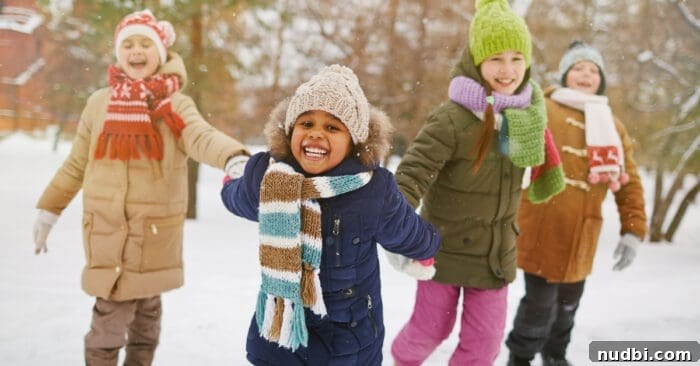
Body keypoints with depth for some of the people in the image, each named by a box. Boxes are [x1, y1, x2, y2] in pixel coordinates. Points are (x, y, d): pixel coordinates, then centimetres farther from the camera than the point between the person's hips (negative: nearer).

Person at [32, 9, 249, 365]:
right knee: (111, 316, -3)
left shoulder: (175, 104, -2)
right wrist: (48, 209, 16)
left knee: (145, 308, 11)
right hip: (106, 229, 1)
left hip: (154, 229, -1)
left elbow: (202, 138, -22)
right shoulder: (99, 103, 5)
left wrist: (235, 158, -43)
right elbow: (76, 164, 15)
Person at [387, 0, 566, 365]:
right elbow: (413, 172, -31)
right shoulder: (452, 118, -24)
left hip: (496, 251, 5)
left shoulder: (526, 111, -4)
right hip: (445, 246, -4)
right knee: (432, 326, 14)